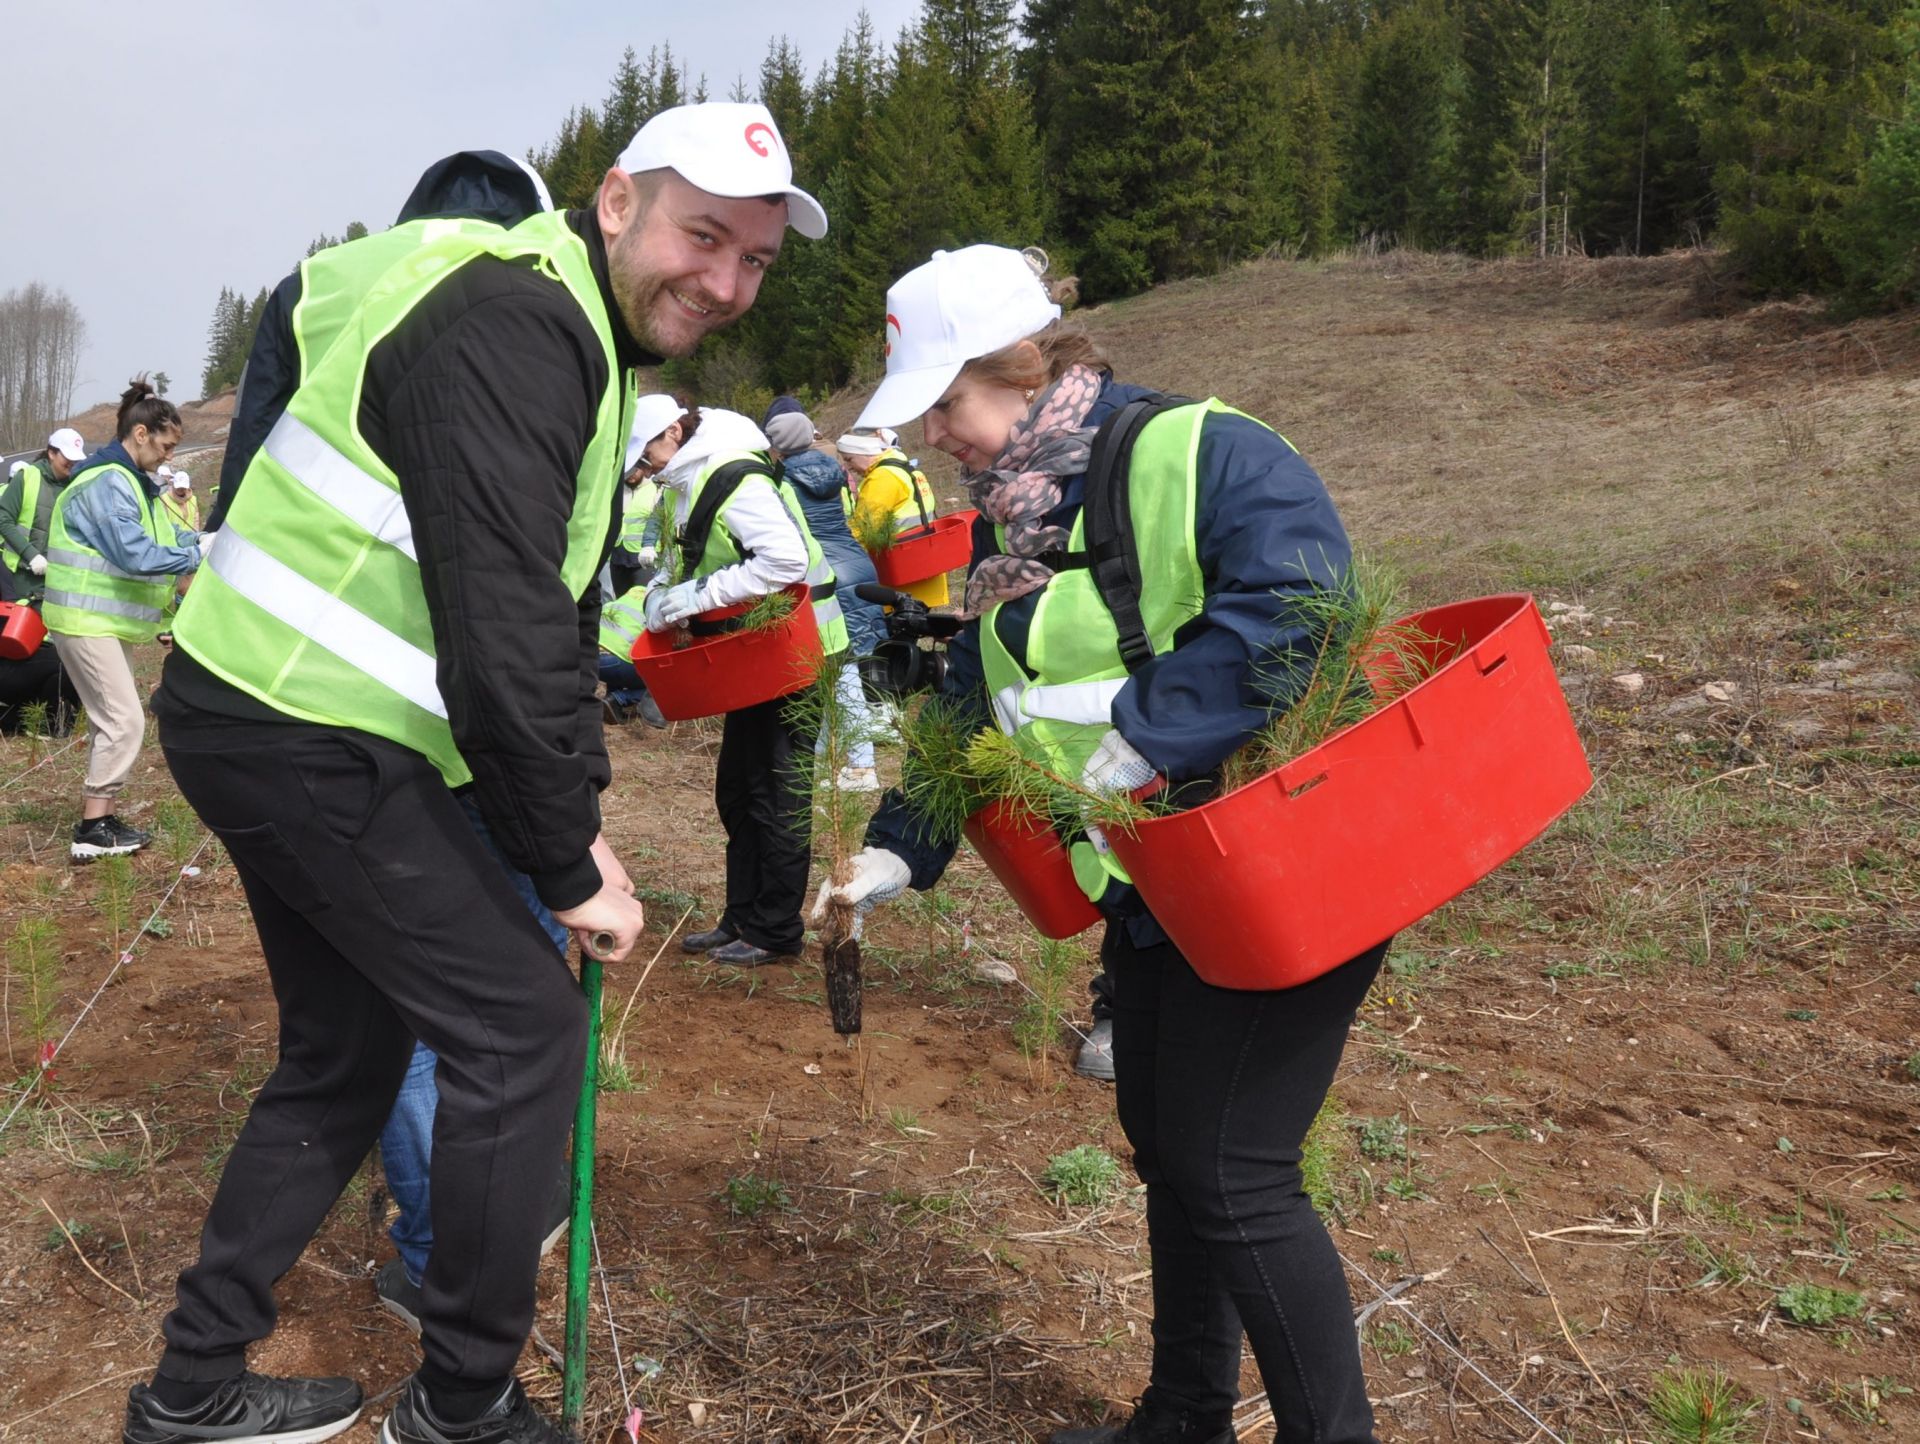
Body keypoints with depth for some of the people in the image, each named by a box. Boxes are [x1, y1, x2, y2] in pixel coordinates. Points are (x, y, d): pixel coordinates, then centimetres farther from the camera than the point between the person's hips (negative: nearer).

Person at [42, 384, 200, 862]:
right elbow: (136, 554, -27)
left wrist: (202, 542, -3)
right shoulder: (107, 483, -19)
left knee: (110, 719, 13)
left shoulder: (133, 481, 15)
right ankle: (92, 831, -7)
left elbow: (165, 535, 14)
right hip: (87, 620, -11)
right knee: (123, 719, -11)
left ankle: (100, 818, 20)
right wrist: (198, 557, -21)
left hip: (112, 620, 11)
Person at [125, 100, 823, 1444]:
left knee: (346, 1051, 19)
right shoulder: (511, 326, -20)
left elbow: (557, 609, 16)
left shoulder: (582, 342, 14)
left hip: (268, 726, 10)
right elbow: (502, 634, -26)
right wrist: (572, 869, -16)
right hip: (310, 739, -10)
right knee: (525, 1025, -3)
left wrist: (577, 816, 11)